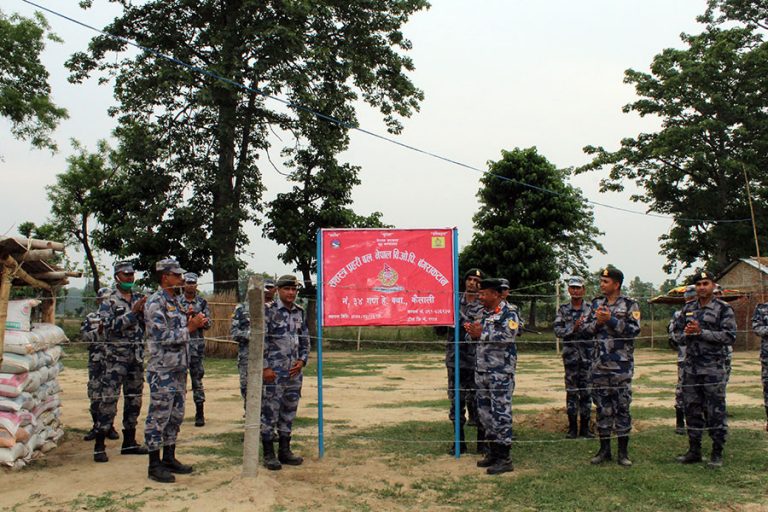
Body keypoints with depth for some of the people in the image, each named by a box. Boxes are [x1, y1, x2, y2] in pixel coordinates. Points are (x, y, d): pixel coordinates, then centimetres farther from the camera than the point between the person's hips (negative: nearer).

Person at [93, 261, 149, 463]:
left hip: (137, 357, 5)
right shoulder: (108, 301, -3)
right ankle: (99, 445, 1)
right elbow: (110, 325, -17)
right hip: (116, 357, -5)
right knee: (109, 400, -6)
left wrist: (144, 312, -9)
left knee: (134, 399, 10)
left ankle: (129, 442, 20)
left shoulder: (139, 299, 11)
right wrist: (132, 313, -21)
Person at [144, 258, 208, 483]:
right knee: (158, 417, -1)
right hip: (162, 370, -9)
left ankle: (169, 458, 25)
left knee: (175, 416, 14)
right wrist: (190, 327, -18)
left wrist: (195, 323, 1)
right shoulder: (155, 303, -14)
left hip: (179, 369, 9)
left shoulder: (176, 301, 13)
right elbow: (163, 337, -21)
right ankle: (155, 465, 8)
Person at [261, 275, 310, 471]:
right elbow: (261, 340, -11)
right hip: (273, 372, -6)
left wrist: (302, 360, 2)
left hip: (294, 372, 6)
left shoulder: (300, 312, 9)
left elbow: (305, 339, 16)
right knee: (270, 412, 0)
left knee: (289, 411, 12)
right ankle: (269, 454, 9)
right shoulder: (268, 311, -8)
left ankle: (285, 450, 23)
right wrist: (265, 367, -14)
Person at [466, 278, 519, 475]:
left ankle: (504, 458, -1)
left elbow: (508, 335, -23)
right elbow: (479, 336, 23)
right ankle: (493, 451, 23)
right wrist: (472, 333, 0)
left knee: (501, 412, -7)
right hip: (481, 370, 9)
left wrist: (482, 333, -21)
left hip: (501, 371, -9)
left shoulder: (508, 313, -9)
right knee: (485, 412, 12)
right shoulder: (484, 313, 17)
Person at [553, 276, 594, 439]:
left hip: (587, 354, 0)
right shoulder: (563, 310, 6)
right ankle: (572, 428, 12)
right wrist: (573, 328, -18)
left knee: (586, 391, 4)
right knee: (571, 392, 4)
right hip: (570, 355, 0)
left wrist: (583, 326, -23)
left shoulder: (591, 309, 4)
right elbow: (558, 331, -5)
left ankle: (585, 427, 14)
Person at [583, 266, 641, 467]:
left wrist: (611, 320, -17)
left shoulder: (630, 305, -2)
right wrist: (597, 322, -8)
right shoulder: (596, 304, 12)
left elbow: (634, 329, -12)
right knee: (602, 407, 8)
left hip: (621, 364, -4)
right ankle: (604, 449, 18)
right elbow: (586, 328, 11)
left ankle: (623, 451, 10)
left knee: (622, 407, 1)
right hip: (599, 364, 4)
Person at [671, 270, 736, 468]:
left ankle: (717, 453, 9)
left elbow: (729, 336, -11)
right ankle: (694, 451, 20)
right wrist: (686, 333, -5)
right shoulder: (688, 308, 12)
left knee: (715, 411, -1)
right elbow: (676, 331, 18)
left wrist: (701, 332, -16)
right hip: (690, 367, 5)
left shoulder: (723, 309, -3)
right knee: (692, 409, 10)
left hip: (713, 368, -5)